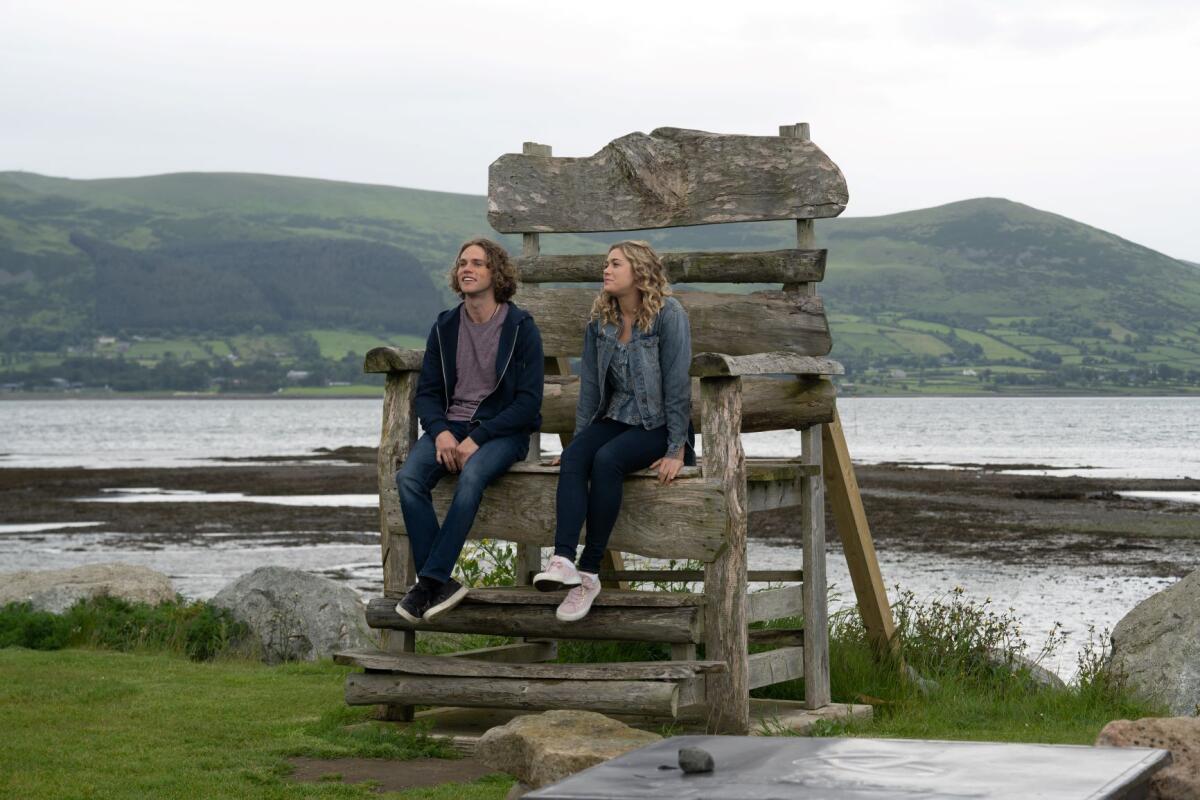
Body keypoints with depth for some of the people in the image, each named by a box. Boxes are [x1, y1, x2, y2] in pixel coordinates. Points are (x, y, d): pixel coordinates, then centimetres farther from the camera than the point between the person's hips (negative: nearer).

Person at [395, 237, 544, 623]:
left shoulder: (521, 328, -4)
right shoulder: (445, 327, 10)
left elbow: (528, 401, -8)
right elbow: (427, 391, 11)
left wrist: (477, 439, -17)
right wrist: (440, 432, -11)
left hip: (502, 429, -4)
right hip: (450, 425, 4)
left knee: (471, 477, -36)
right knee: (408, 478, -26)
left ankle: (431, 581, -32)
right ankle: (442, 585, -25)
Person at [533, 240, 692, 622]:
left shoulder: (668, 315, -11)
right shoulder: (600, 319, 8)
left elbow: (677, 385, -15)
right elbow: (590, 385, 10)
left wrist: (676, 451, -18)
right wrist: (578, 438, 5)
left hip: (656, 425, -5)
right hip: (615, 418, 5)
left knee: (607, 460, -33)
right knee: (572, 457, -26)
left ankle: (589, 571, -30)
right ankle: (563, 559, -43)